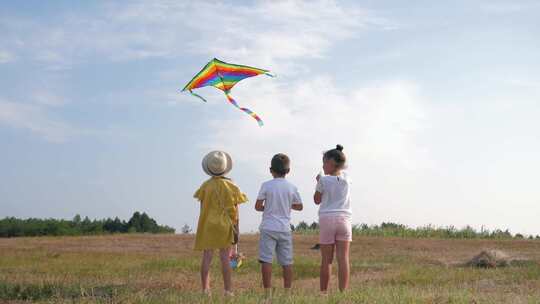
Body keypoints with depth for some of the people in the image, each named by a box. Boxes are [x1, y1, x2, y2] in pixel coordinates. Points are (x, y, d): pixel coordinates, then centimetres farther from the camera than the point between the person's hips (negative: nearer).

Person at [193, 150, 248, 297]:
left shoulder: (205, 186, -3)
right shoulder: (231, 186, -4)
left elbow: (202, 207, 1)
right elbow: (235, 208, -3)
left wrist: (202, 225, 11)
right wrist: (235, 226, 4)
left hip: (207, 225, 0)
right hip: (225, 225, 0)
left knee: (207, 258, 3)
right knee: (225, 258, 3)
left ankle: (205, 289, 2)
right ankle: (228, 290, 4)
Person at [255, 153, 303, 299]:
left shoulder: (266, 185, -5)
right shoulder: (292, 187, 3)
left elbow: (258, 206, -4)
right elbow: (299, 206, 13)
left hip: (268, 228, -3)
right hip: (285, 229, 3)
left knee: (266, 260, -2)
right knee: (287, 262, 8)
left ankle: (268, 293, -5)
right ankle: (288, 291, 11)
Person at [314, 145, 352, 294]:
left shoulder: (323, 180, -4)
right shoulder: (346, 178, 6)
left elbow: (317, 200, 7)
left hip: (326, 219, -2)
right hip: (343, 219, 2)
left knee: (326, 260, 3)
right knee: (343, 258, -2)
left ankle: (323, 291, 9)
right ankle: (343, 291, -5)